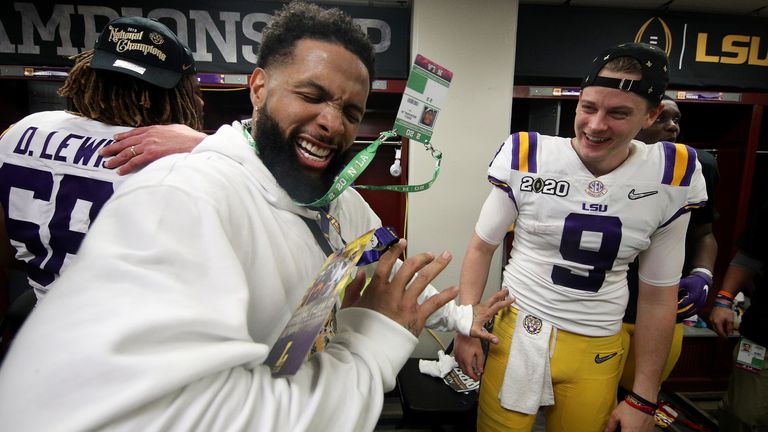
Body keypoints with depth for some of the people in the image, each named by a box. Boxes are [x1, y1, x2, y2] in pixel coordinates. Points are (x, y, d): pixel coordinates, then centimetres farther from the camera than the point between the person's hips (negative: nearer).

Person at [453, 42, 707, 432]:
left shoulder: (670, 180, -5)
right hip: (517, 331, -1)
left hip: (598, 351, 2)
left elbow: (658, 297, 2)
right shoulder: (526, 159, -12)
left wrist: (643, 399, 4)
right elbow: (481, 247, -1)